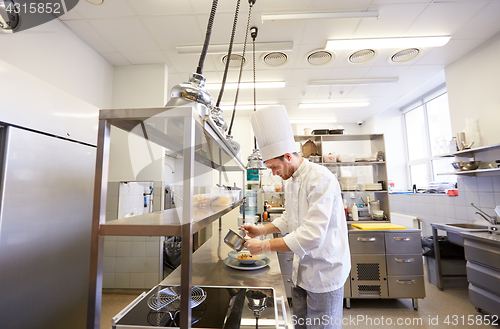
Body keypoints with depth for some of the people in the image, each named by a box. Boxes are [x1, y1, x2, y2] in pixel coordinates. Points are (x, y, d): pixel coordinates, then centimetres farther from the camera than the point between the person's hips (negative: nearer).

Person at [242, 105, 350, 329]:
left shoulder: (320, 179, -24)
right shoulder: (290, 180, 4)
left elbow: (312, 235, -30)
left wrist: (266, 246, -24)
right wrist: (262, 229, 1)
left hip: (325, 270, -8)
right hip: (302, 268, 8)